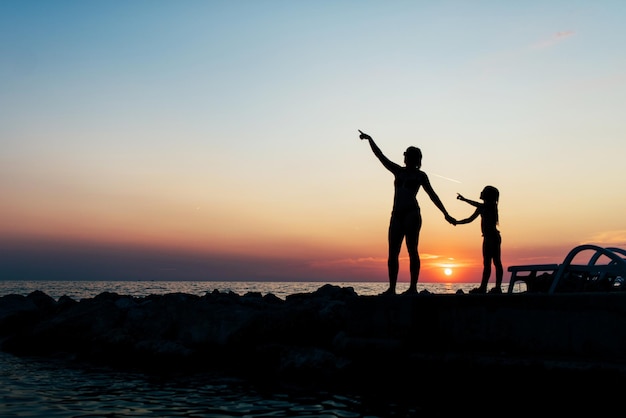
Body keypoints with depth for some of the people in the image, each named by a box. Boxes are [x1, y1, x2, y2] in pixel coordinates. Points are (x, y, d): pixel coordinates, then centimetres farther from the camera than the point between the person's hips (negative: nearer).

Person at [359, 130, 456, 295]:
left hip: (412, 213, -5)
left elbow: (432, 195, 8)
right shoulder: (398, 170, 20)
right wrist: (370, 139, 14)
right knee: (392, 252, -1)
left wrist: (445, 214, 3)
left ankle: (413, 287, -11)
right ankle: (391, 288, -1)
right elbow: (380, 156, 20)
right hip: (396, 215, 5)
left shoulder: (420, 175, 10)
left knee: (412, 250, -9)